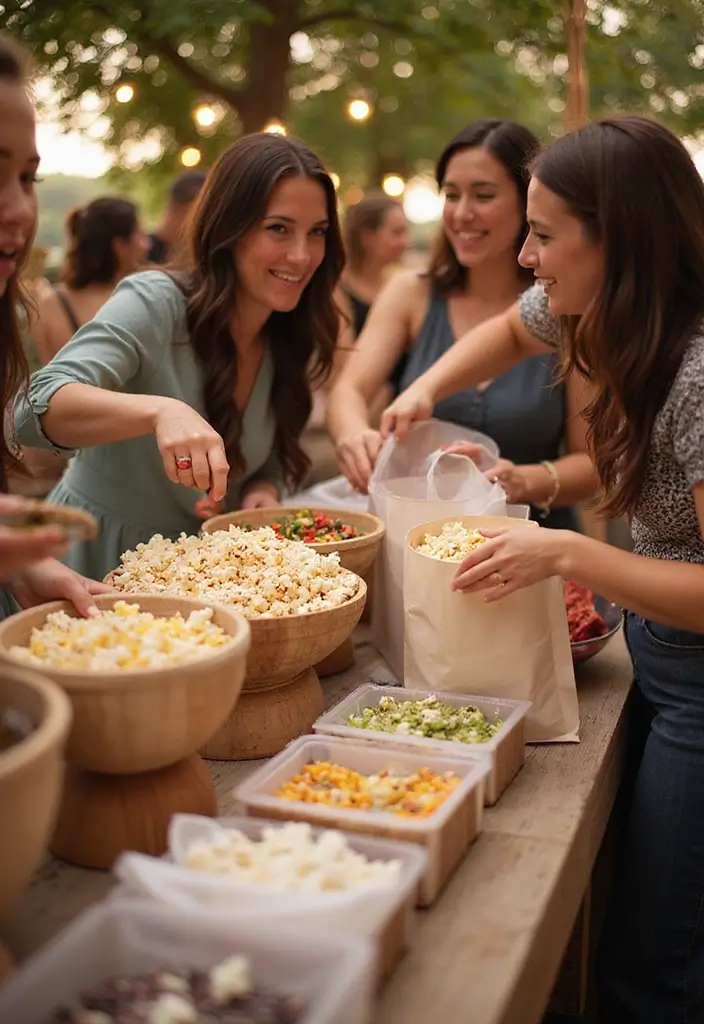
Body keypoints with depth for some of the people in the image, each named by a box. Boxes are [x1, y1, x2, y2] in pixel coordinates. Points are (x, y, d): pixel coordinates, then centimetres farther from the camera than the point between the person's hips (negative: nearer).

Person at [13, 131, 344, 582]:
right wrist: (160, 410, -46)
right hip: (101, 561, -5)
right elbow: (38, 409, -29)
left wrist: (264, 490, -9)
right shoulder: (154, 304, -16)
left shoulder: (290, 342, 2)